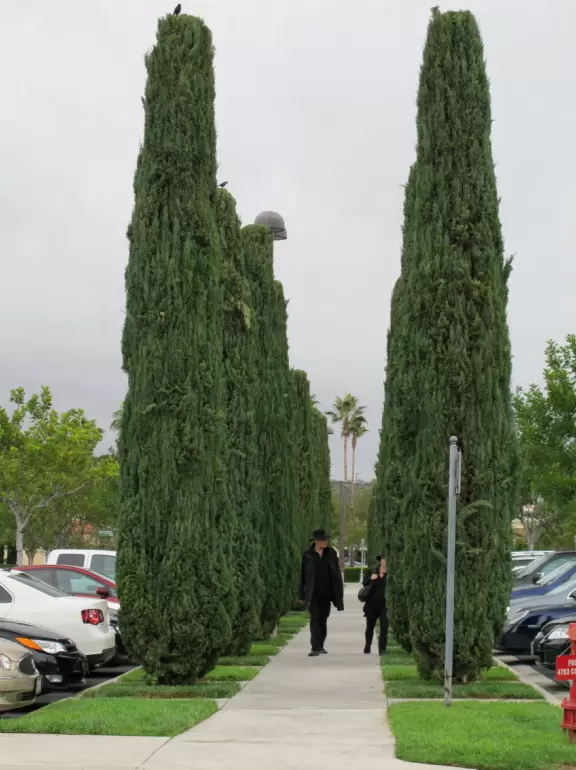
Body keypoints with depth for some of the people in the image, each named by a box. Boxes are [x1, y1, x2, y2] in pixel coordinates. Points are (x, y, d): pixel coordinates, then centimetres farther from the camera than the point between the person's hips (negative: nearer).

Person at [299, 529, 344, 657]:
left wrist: (339, 592, 1)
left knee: (323, 619, 10)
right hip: (313, 593, -2)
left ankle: (320, 646, 21)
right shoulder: (307, 554, -3)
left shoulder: (331, 553, 2)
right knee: (315, 619, -8)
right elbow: (303, 575, 1)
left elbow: (336, 573, 4)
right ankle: (315, 648, -12)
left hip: (326, 592, 2)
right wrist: (303, 594, 1)